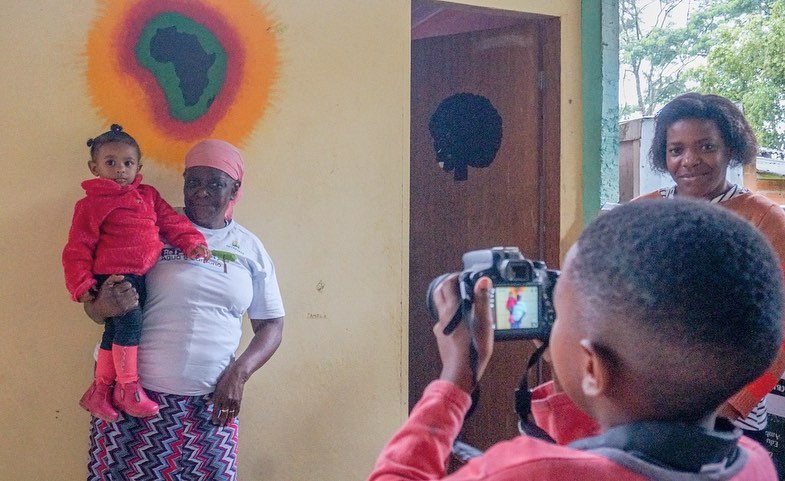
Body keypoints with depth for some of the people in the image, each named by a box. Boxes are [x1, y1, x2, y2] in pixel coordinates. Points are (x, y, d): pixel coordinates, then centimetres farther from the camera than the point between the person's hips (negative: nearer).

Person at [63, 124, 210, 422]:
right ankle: (127, 387, -11)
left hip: (142, 275, 5)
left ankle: (99, 391, 16)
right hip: (113, 275, -5)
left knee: (116, 329, 5)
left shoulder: (148, 195, 18)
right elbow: (78, 247, -1)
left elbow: (171, 221, 17)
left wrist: (192, 242, 0)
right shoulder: (91, 203, 2)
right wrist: (82, 284, -9)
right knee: (130, 319, -23)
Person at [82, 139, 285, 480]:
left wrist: (238, 375, -5)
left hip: (210, 404, 2)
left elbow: (271, 325, 11)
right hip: (132, 393, -1)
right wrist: (105, 306, -21)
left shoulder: (251, 249, 7)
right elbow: (94, 306, 3)